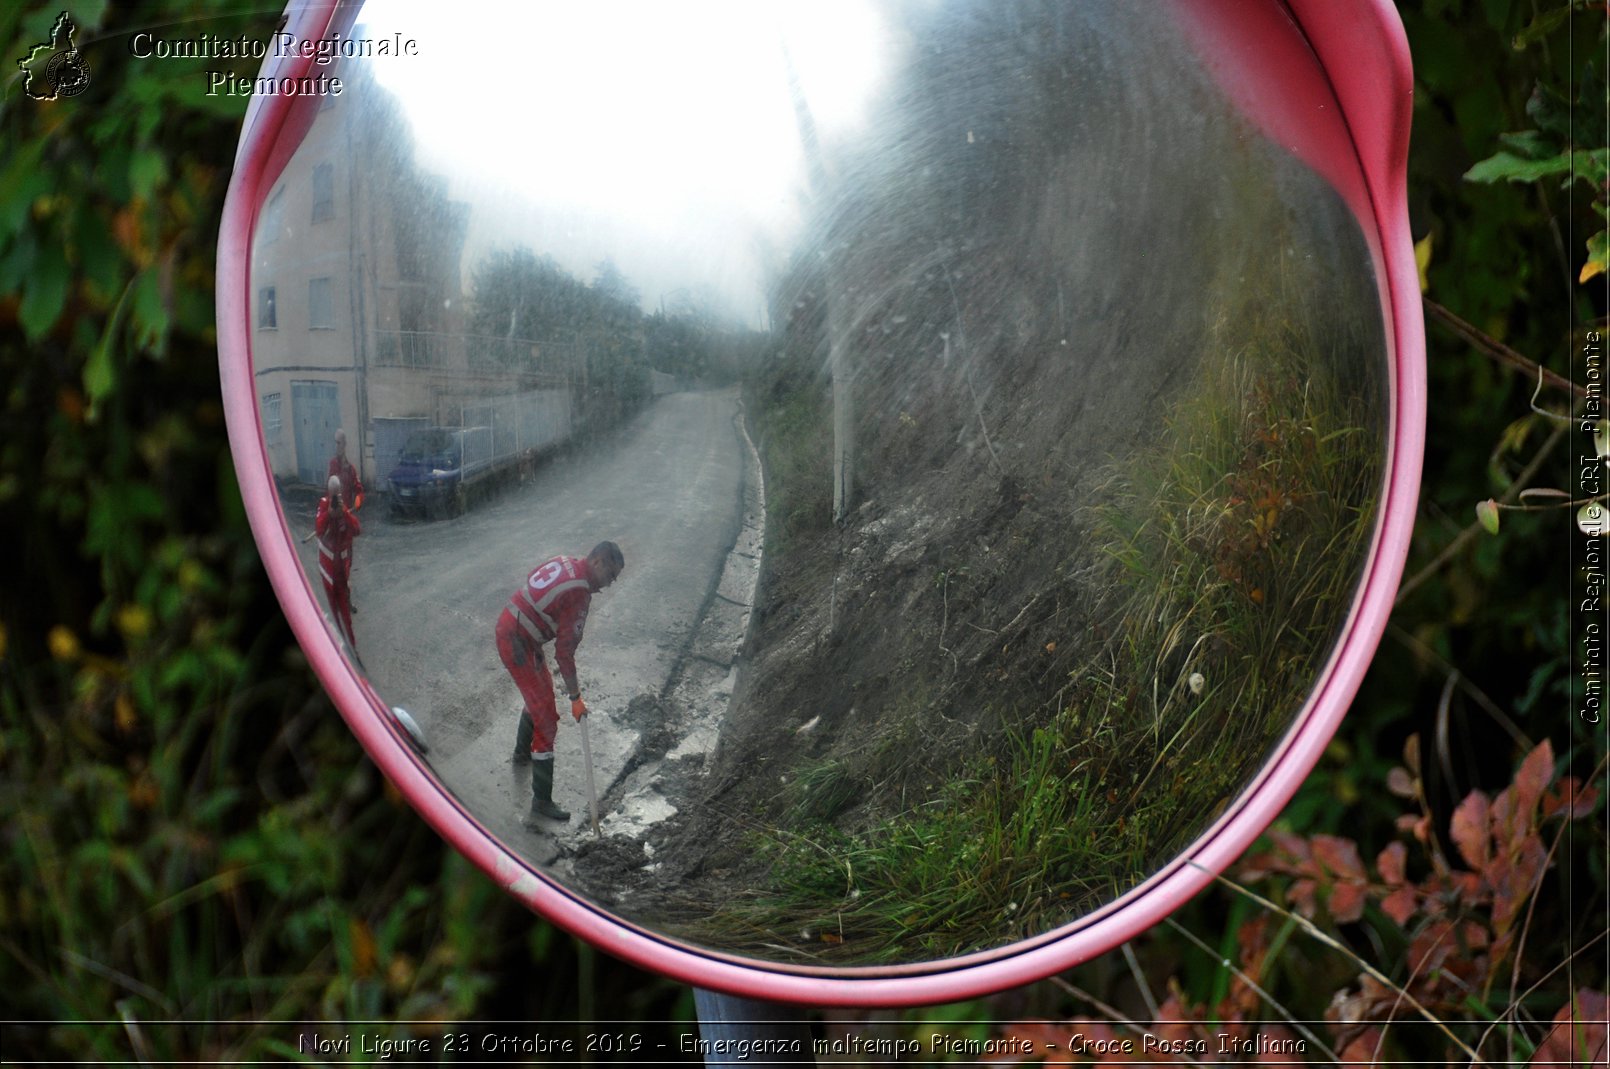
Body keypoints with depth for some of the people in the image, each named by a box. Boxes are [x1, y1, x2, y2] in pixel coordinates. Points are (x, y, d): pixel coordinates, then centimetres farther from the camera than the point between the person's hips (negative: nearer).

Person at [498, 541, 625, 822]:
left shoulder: (565, 564, 2)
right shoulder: (579, 593, -23)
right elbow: (564, 650, -23)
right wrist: (575, 697, -16)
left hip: (508, 624, 10)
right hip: (516, 643, -10)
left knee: (542, 692, 31)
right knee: (547, 719, -6)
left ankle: (522, 751, 55)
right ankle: (541, 801, -3)